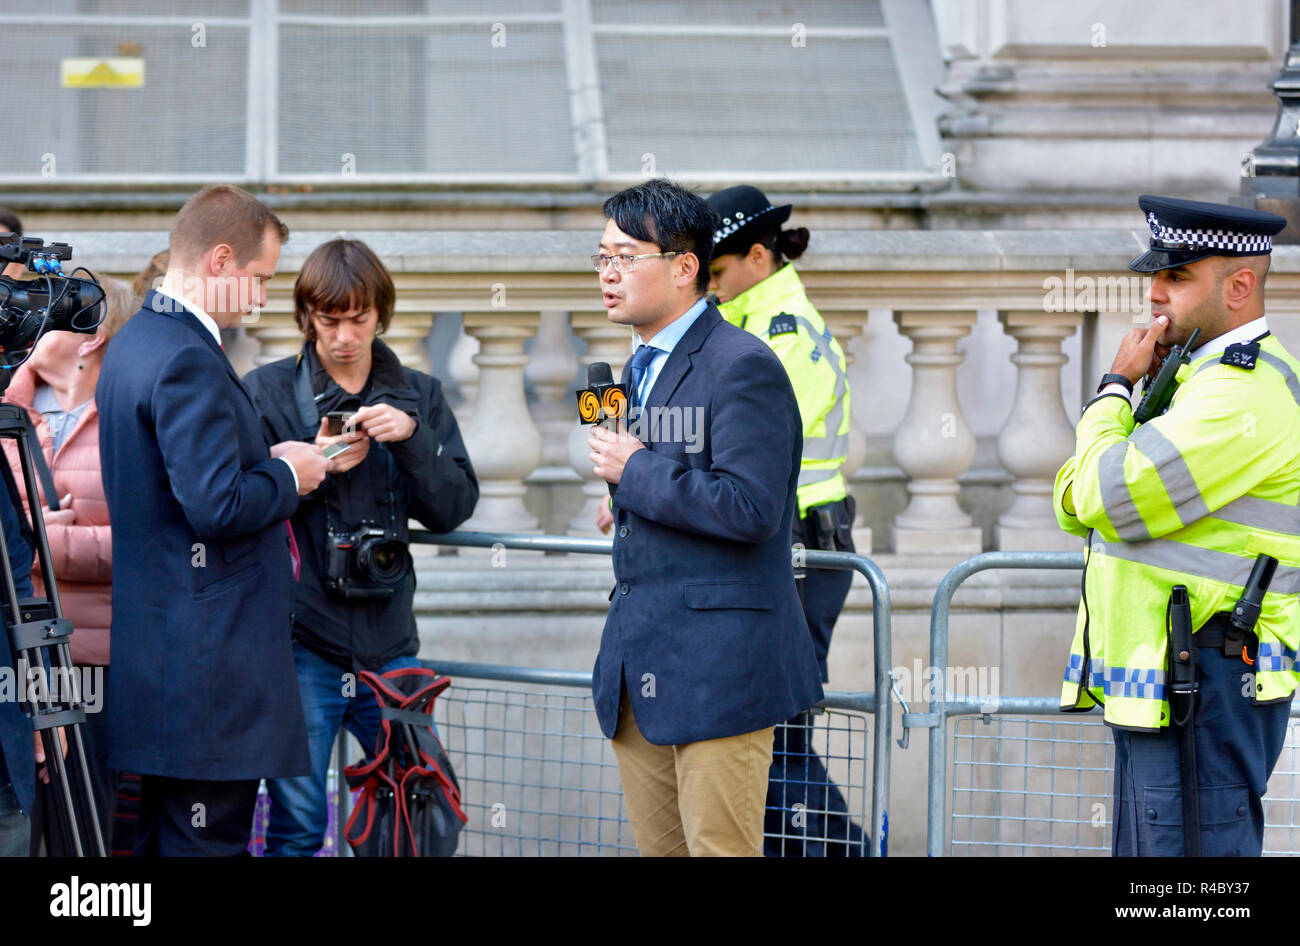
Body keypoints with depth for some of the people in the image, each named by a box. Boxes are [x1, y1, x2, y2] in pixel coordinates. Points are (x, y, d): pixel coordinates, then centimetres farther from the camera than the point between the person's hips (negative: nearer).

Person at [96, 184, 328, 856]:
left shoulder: (133, 342, 14)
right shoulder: (189, 361, -18)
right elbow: (216, 506, -24)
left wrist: (265, 465, 13)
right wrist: (288, 476, -7)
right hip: (209, 648, -11)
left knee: (162, 830, 14)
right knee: (208, 834, -7)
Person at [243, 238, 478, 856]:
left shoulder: (418, 395, 11)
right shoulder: (266, 391, 2)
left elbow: (452, 509, 4)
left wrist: (412, 439, -11)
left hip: (388, 643, 3)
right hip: (300, 642, -3)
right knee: (296, 827, -2)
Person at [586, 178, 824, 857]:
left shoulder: (743, 368, -12)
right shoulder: (643, 368, 18)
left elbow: (750, 509, -21)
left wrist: (636, 471, -15)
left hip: (716, 668, -9)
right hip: (639, 671, 9)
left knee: (720, 848, -9)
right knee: (659, 849, 10)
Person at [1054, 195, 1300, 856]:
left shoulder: (1247, 393, -16)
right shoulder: (1208, 378, 19)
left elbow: (1110, 501, -21)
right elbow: (1076, 506, 20)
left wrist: (1115, 389, -5)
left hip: (1205, 692, -11)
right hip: (1160, 688, 11)